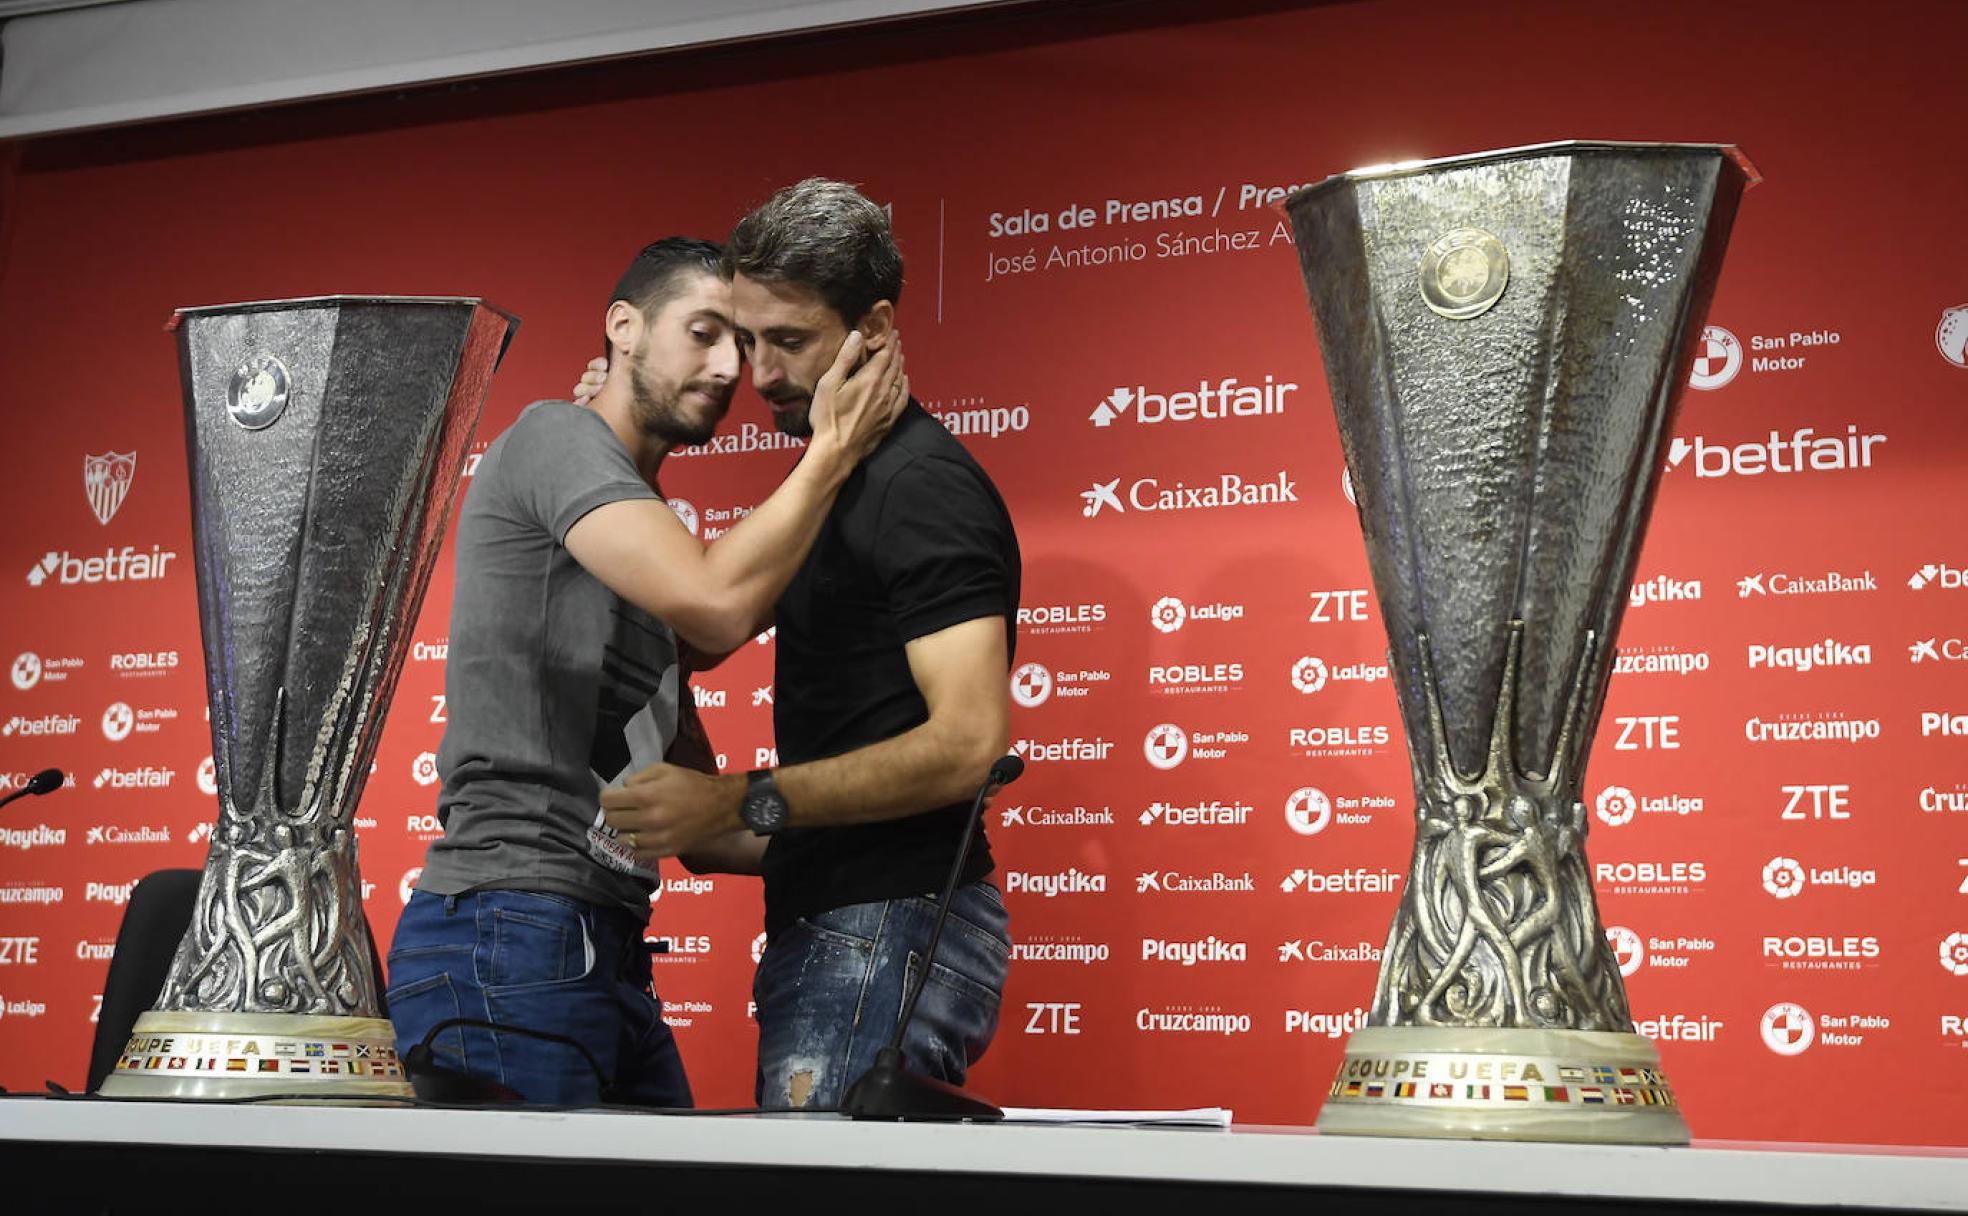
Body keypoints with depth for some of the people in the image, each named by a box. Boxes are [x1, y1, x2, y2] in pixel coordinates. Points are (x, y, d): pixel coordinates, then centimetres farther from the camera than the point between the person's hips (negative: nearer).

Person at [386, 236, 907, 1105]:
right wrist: (834, 449, -7)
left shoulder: (647, 531, 25)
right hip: (507, 938, -9)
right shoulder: (556, 437, -2)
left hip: (608, 958, 9)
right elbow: (717, 606, -19)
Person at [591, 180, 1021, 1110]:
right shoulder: (836, 486, 22)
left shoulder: (923, 484, -10)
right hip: (835, 930, 10)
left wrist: (743, 803, -20)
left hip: (891, 931, -10)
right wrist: (700, 838, 14)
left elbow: (968, 742, -21)